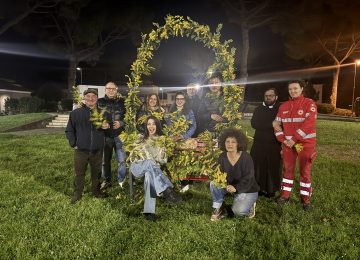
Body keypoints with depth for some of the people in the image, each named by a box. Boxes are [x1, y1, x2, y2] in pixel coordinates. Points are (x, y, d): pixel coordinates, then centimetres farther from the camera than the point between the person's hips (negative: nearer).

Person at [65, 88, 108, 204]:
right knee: (79, 174, 8)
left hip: (97, 151, 2)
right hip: (81, 150, -1)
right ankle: (77, 194, 25)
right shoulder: (76, 113, -1)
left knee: (96, 173, 13)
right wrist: (73, 143, -2)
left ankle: (96, 191, 31)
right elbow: (69, 130, 5)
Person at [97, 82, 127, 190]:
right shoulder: (100, 102, 5)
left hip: (119, 135, 0)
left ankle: (122, 180, 17)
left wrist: (121, 123, -13)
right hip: (105, 135, 0)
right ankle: (106, 180, 25)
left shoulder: (122, 102, 6)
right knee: (105, 159, 9)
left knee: (122, 159, 0)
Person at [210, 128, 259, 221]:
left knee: (238, 211, -25)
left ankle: (249, 205, 10)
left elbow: (248, 179, -22)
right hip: (230, 186, 5)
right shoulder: (222, 157, -9)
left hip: (247, 190, -4)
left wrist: (236, 188, -34)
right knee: (214, 183, -20)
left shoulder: (246, 157, -22)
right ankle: (219, 209, -5)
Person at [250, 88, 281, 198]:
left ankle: (271, 190, 20)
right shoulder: (258, 109, 9)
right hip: (259, 143, 2)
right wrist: (271, 125, -18)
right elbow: (254, 124, -7)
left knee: (273, 168, 5)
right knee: (258, 167, 4)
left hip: (274, 145, -1)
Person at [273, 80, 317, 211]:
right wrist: (283, 140, -5)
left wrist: (294, 139, -18)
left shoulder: (309, 104, -7)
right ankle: (285, 195, 24)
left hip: (306, 143, -4)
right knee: (288, 169, 12)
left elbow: (308, 123, -18)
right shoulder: (283, 106, 8)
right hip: (288, 144, 4)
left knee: (305, 171, 4)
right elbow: (277, 124, 7)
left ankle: (305, 199, 17)